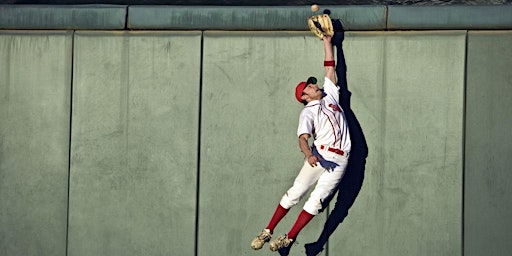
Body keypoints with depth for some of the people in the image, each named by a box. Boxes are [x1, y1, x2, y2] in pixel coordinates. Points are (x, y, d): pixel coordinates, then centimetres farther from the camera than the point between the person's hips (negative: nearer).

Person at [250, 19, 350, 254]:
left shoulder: (330, 95, 17)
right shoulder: (308, 112, -1)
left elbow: (330, 68, 21)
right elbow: (302, 138, -17)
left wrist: (327, 42, 22)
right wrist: (308, 154, -37)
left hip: (339, 160, 3)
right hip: (319, 155, -3)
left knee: (317, 200, -8)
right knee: (295, 193, -5)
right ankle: (268, 231, 3)